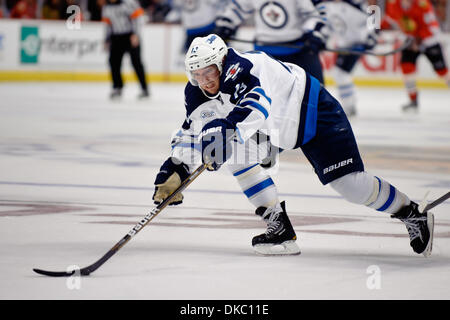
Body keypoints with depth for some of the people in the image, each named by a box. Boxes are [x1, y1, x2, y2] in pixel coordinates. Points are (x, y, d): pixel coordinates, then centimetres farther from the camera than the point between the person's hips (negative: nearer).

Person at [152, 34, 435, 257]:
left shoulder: (242, 68, -34)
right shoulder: (198, 94, -10)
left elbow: (256, 104, -54)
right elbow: (192, 134, -2)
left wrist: (227, 128, -70)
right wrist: (175, 171, -16)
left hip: (313, 109, -8)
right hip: (274, 127, 8)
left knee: (350, 183, -14)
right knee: (236, 154, -12)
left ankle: (412, 214, 8)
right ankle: (280, 229, -5)